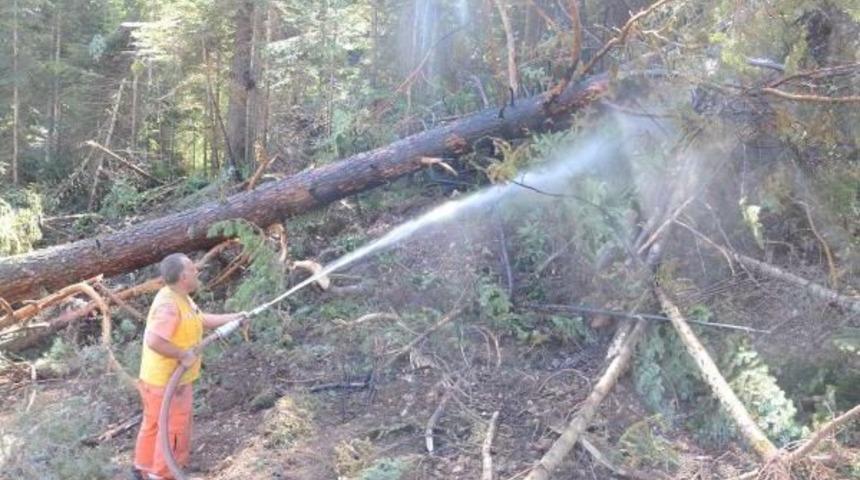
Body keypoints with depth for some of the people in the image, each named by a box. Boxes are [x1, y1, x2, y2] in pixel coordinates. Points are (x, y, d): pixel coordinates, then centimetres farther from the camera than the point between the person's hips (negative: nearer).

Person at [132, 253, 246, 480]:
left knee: (154, 422, 24)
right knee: (175, 429, 6)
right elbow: (154, 341, -40)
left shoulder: (181, 297, 2)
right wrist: (183, 355, -30)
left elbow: (200, 319, 16)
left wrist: (233, 317, 13)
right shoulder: (169, 305, -30)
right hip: (167, 381, -10)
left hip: (168, 378, 10)